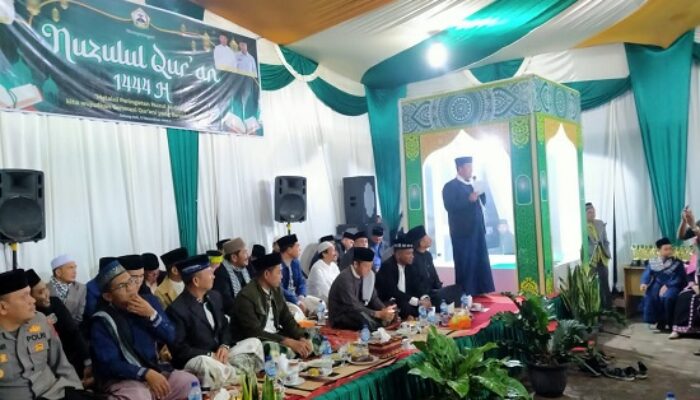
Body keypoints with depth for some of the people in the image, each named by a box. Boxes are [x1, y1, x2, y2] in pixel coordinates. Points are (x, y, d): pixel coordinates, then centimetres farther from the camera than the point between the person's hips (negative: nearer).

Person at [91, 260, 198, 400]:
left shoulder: (150, 302, 5)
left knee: (190, 382, -17)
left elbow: (172, 338, 2)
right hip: (122, 379, -5)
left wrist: (152, 314, -14)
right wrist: (147, 373, -25)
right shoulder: (101, 322, -8)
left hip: (156, 370, 5)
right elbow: (109, 364, -15)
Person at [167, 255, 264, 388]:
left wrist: (225, 346, -6)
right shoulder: (177, 309, -16)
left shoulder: (214, 296, 8)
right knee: (206, 363, -39)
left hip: (219, 354, 8)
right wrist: (210, 355, -21)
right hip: (195, 360, -7)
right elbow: (178, 349, -16)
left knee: (254, 343, -5)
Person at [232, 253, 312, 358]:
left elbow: (287, 319, 6)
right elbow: (255, 333, -23)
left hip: (276, 336, 7)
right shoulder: (246, 297, -19)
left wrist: (302, 338, -12)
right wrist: (289, 342, -28)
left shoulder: (276, 290, 4)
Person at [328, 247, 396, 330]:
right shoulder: (345, 279, -24)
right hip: (340, 318, -8)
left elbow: (373, 298, 1)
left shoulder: (367, 275, -1)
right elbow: (353, 306, -29)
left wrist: (384, 310, -19)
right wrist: (379, 314, -31)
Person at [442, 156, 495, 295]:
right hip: (463, 232, -7)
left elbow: (482, 202, 18)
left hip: (477, 231, 7)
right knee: (466, 266, -2)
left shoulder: (473, 184, 16)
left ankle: (482, 295, 17)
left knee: (481, 265, 9)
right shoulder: (450, 186, -6)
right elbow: (449, 206, -19)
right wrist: (469, 199, -26)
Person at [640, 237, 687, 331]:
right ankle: (658, 321, -10)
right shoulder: (652, 262, 7)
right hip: (657, 284, 2)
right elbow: (647, 273, -3)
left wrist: (667, 286, -19)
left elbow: (679, 278, -6)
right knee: (650, 296, -26)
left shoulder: (677, 263, 2)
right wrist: (644, 283, -24)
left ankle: (667, 323, -14)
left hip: (672, 286, -2)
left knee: (667, 297, -33)